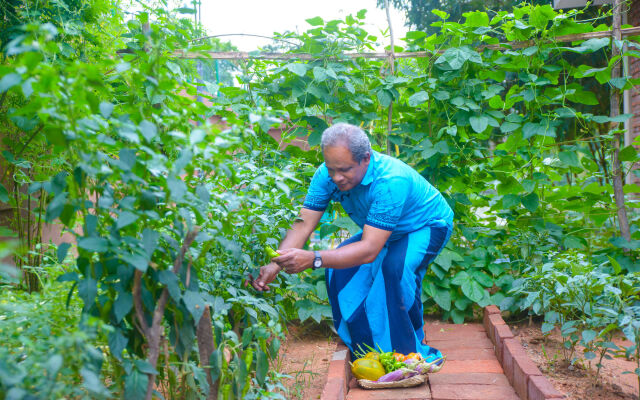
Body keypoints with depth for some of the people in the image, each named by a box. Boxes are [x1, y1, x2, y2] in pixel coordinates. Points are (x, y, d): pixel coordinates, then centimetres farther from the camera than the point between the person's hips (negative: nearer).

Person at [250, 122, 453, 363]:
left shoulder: (391, 181, -41)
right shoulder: (327, 175, -22)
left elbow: (369, 250, -46)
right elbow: (303, 224, -24)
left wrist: (313, 259, -57)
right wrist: (274, 266, -40)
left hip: (426, 226, -6)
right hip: (384, 232, 7)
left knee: (395, 267, -34)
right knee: (338, 268, -13)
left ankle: (413, 350, -16)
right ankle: (367, 347, 5)